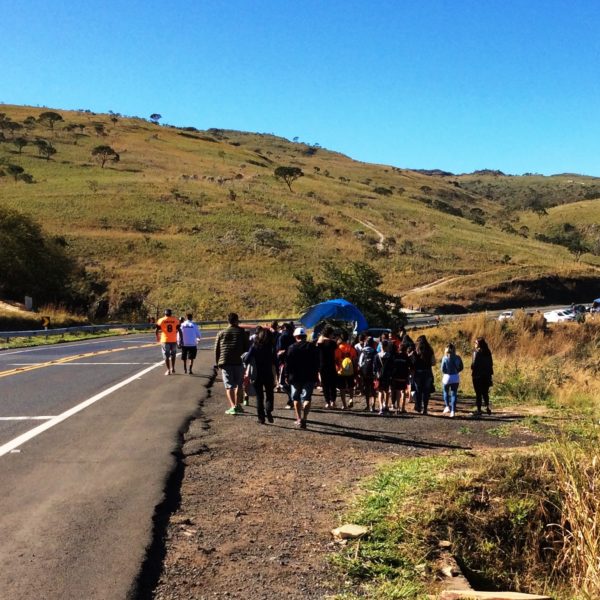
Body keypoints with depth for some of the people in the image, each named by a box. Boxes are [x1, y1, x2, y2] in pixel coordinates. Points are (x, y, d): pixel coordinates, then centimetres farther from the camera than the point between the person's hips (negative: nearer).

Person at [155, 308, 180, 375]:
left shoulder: (161, 320, -2)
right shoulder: (175, 320, 1)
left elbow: (156, 330, -4)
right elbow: (178, 329, -2)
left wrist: (157, 337, 13)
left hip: (165, 340, -1)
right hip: (173, 340, 1)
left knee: (166, 356, 6)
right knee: (173, 355, 19)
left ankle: (168, 370, 5)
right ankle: (172, 368, 16)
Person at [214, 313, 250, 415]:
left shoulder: (221, 333, 9)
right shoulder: (242, 332, 5)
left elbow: (216, 349, 8)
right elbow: (247, 347, 4)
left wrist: (217, 363, 13)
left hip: (225, 363, 0)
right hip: (238, 362, 0)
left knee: (229, 386, 1)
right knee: (238, 384, 15)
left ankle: (232, 406, -12)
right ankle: (237, 405, 16)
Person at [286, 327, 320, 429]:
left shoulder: (292, 348, -4)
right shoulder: (312, 347, 1)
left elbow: (288, 363, -5)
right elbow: (317, 362, 3)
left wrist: (288, 375, 3)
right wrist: (315, 374, 10)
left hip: (295, 377, 0)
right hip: (309, 377, 0)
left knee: (296, 398, 14)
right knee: (307, 398, 1)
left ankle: (299, 419, 13)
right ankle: (304, 418, -16)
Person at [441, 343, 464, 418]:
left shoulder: (445, 358, -10)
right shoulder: (457, 358, -3)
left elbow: (442, 369, -9)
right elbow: (461, 367, 3)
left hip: (447, 377, -2)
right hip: (455, 378, 2)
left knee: (446, 392, 21)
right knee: (454, 394, 5)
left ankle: (447, 406, 9)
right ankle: (453, 411, -1)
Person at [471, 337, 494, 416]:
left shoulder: (476, 352, -14)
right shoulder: (488, 352, 5)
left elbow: (474, 364, -18)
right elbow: (491, 363, 8)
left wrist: (472, 369, 1)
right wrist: (489, 372, 16)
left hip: (478, 375, -5)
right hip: (487, 375, 5)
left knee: (478, 393, 3)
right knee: (485, 392, 18)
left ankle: (479, 410, 6)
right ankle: (487, 407, 8)